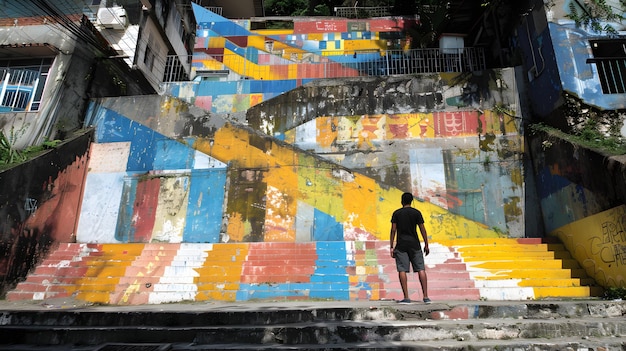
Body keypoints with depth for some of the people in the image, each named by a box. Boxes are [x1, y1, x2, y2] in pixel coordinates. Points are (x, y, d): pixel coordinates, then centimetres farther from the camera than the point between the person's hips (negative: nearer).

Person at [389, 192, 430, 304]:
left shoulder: (396, 213, 3)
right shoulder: (416, 212, 4)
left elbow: (393, 230, -1)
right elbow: (422, 229, 1)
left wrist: (391, 247, 2)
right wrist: (426, 245, 8)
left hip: (401, 245, -1)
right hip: (414, 244, 1)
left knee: (402, 270, -1)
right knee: (421, 269, 5)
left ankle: (406, 297, -4)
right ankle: (426, 297, 3)